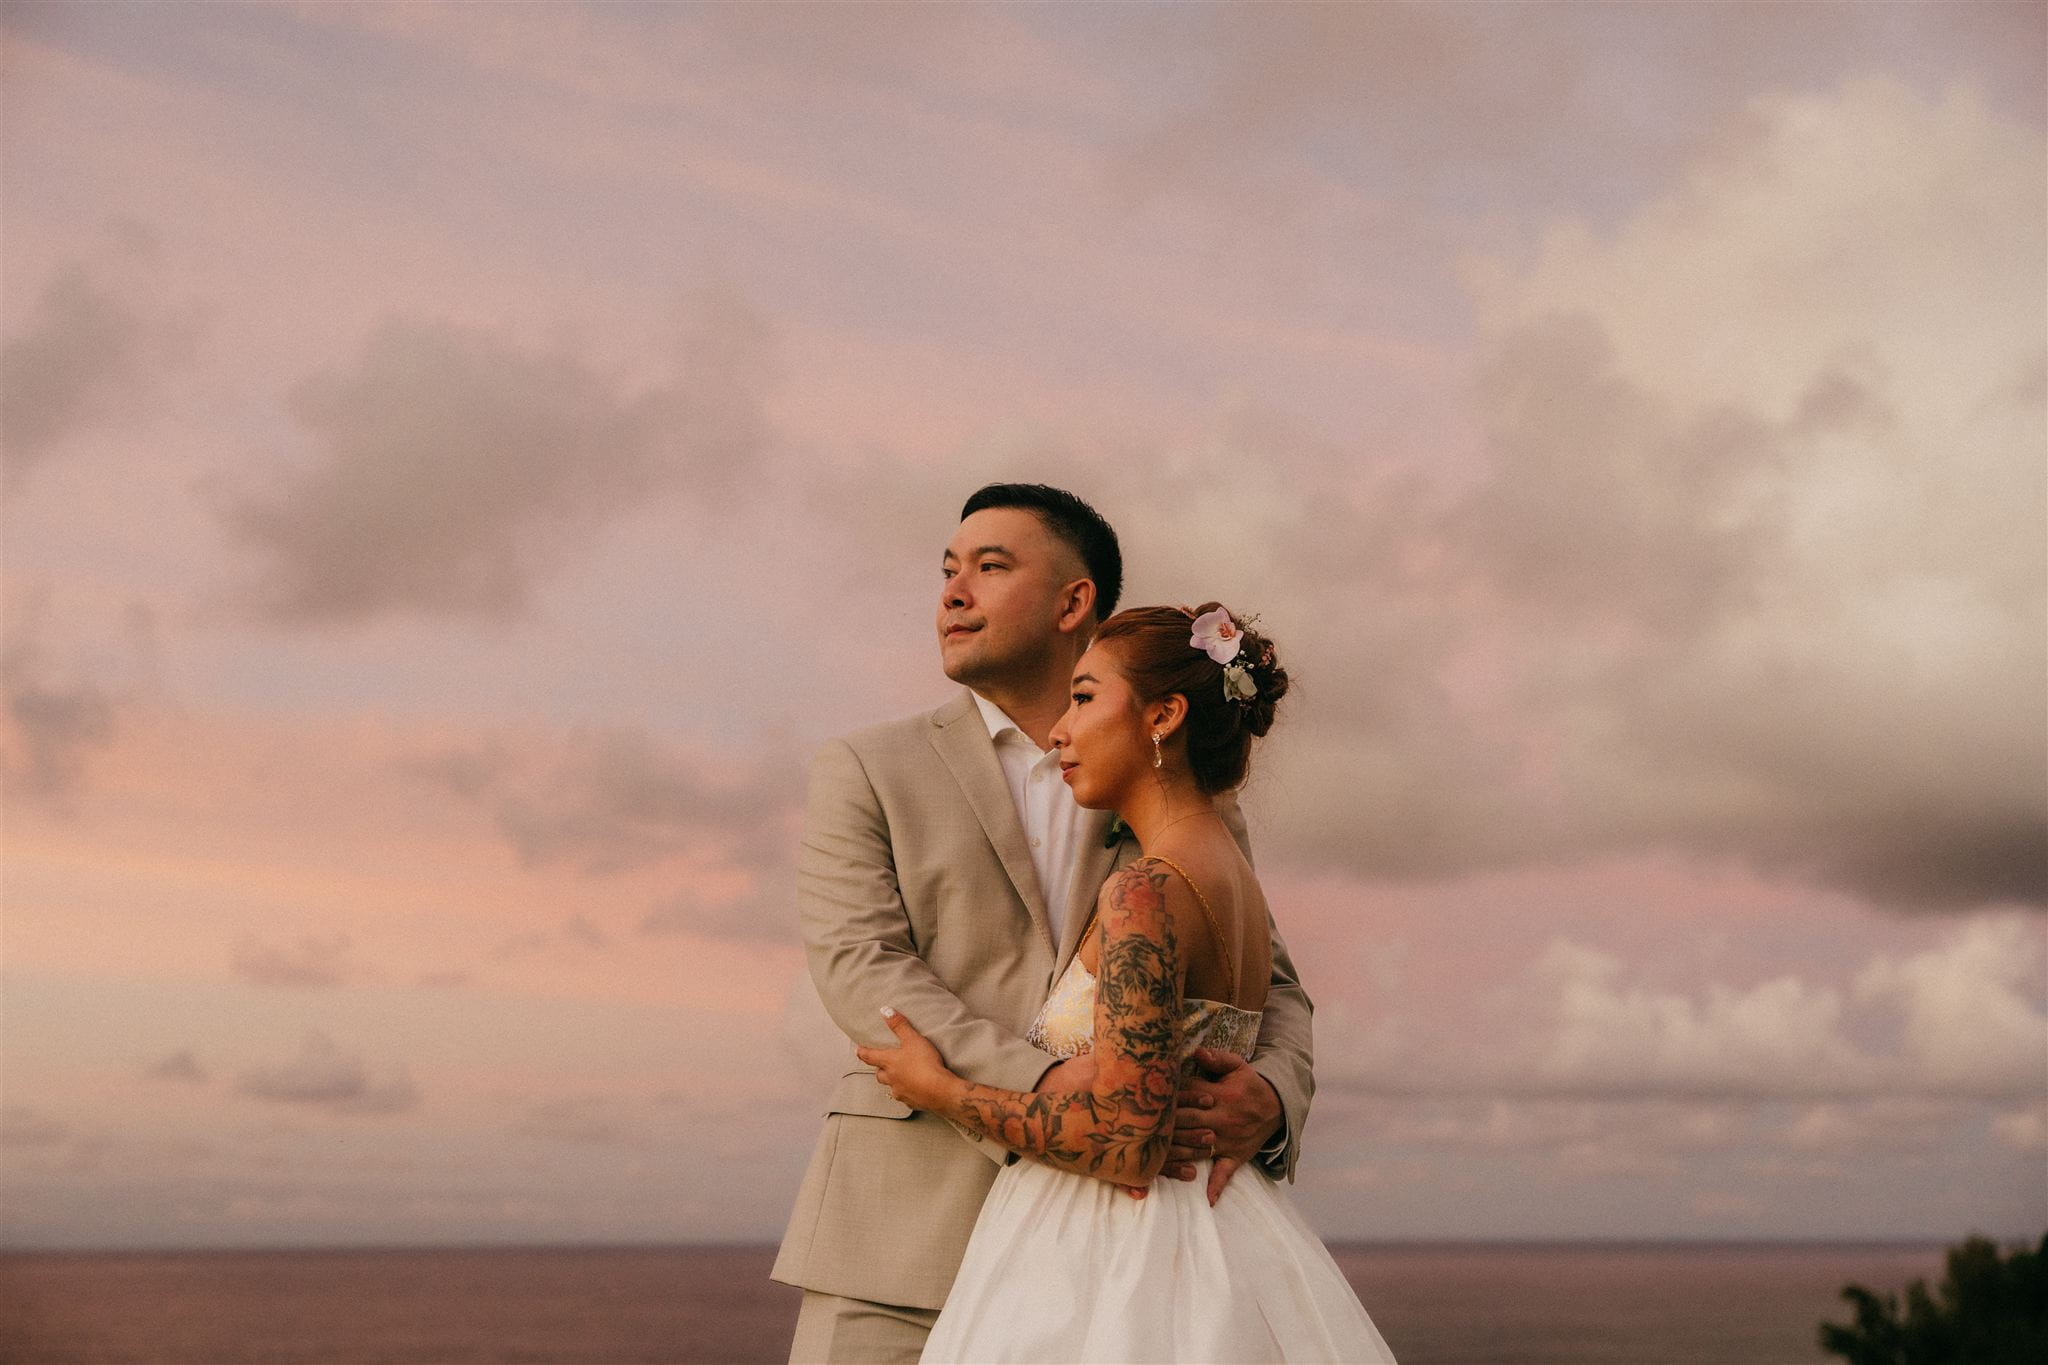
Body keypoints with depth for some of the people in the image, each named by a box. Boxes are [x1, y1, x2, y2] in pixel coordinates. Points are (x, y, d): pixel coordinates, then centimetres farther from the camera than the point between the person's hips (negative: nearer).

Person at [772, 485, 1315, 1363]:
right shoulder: (865, 774, 7)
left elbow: (1269, 987, 14)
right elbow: (859, 971, -7)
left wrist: (1267, 1095, -12)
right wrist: (1042, 1086, -23)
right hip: (907, 1250, -1)